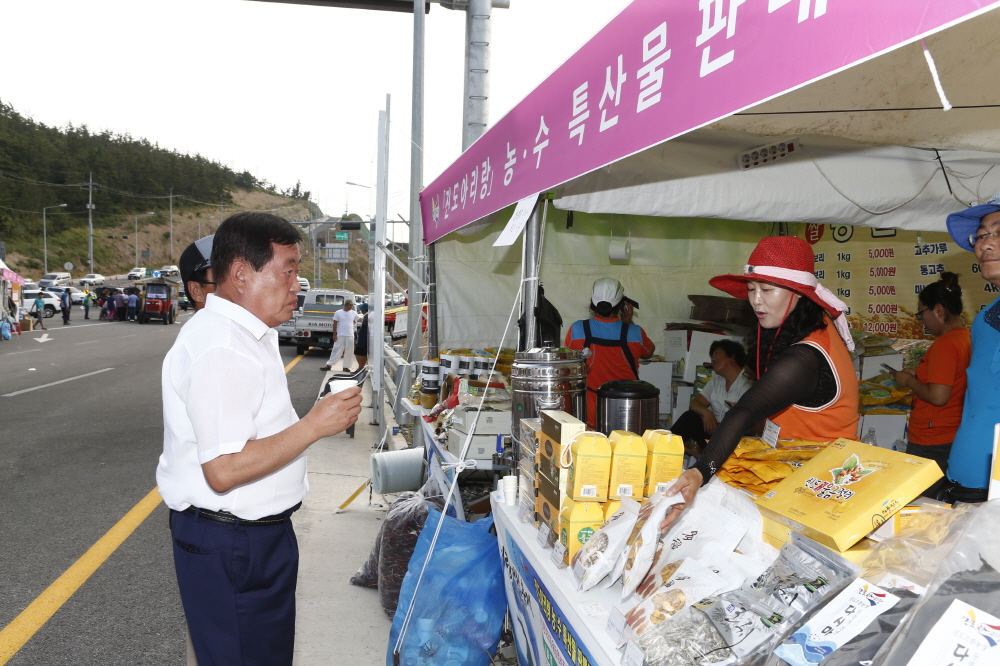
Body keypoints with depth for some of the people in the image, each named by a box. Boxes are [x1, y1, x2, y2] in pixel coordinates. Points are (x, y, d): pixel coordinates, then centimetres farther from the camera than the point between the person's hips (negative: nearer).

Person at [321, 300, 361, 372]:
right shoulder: (338, 313, 1)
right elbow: (335, 324, 1)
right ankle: (329, 365, 7)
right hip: (340, 336, -2)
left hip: (350, 336, 2)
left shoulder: (353, 313, 7)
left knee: (349, 352, 3)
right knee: (337, 350, -1)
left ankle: (346, 366, 13)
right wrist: (334, 335, -4)